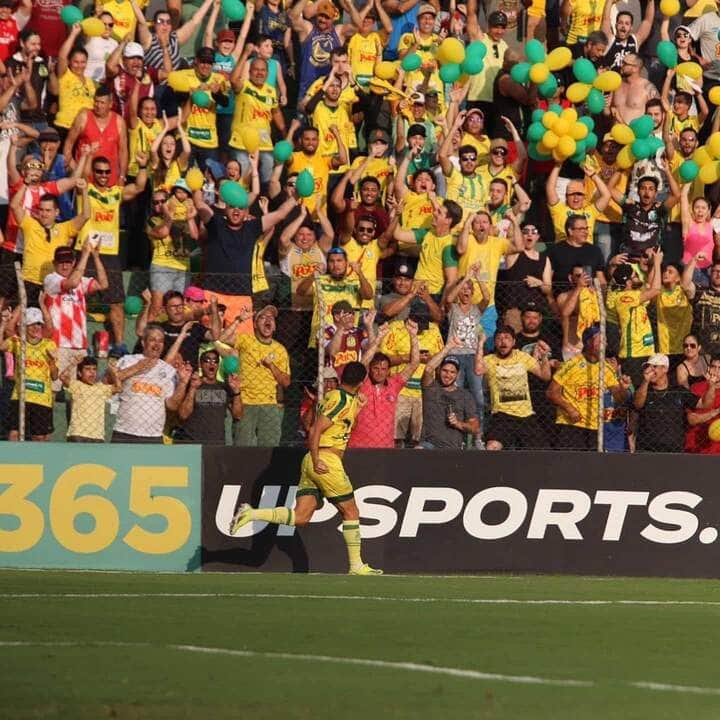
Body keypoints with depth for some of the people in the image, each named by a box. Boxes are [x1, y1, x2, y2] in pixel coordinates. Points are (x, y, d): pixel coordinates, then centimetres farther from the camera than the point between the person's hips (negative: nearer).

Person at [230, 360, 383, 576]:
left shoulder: (335, 395, 17)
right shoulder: (341, 400, -12)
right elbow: (315, 431, -19)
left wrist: (356, 409, 23)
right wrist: (316, 461, -22)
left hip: (315, 461, 9)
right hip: (327, 461, -9)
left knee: (300, 517, 1)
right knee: (350, 512, 4)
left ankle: (251, 514, -9)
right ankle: (356, 566, 8)